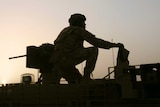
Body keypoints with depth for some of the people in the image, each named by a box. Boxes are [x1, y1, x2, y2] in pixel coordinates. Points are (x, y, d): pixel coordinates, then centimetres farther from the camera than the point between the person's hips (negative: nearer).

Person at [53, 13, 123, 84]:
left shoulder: (66, 30, 32)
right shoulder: (79, 30, 7)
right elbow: (96, 42, 1)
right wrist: (113, 45, 6)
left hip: (57, 63, 9)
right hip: (68, 59, -8)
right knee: (94, 50, 2)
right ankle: (86, 76, -3)